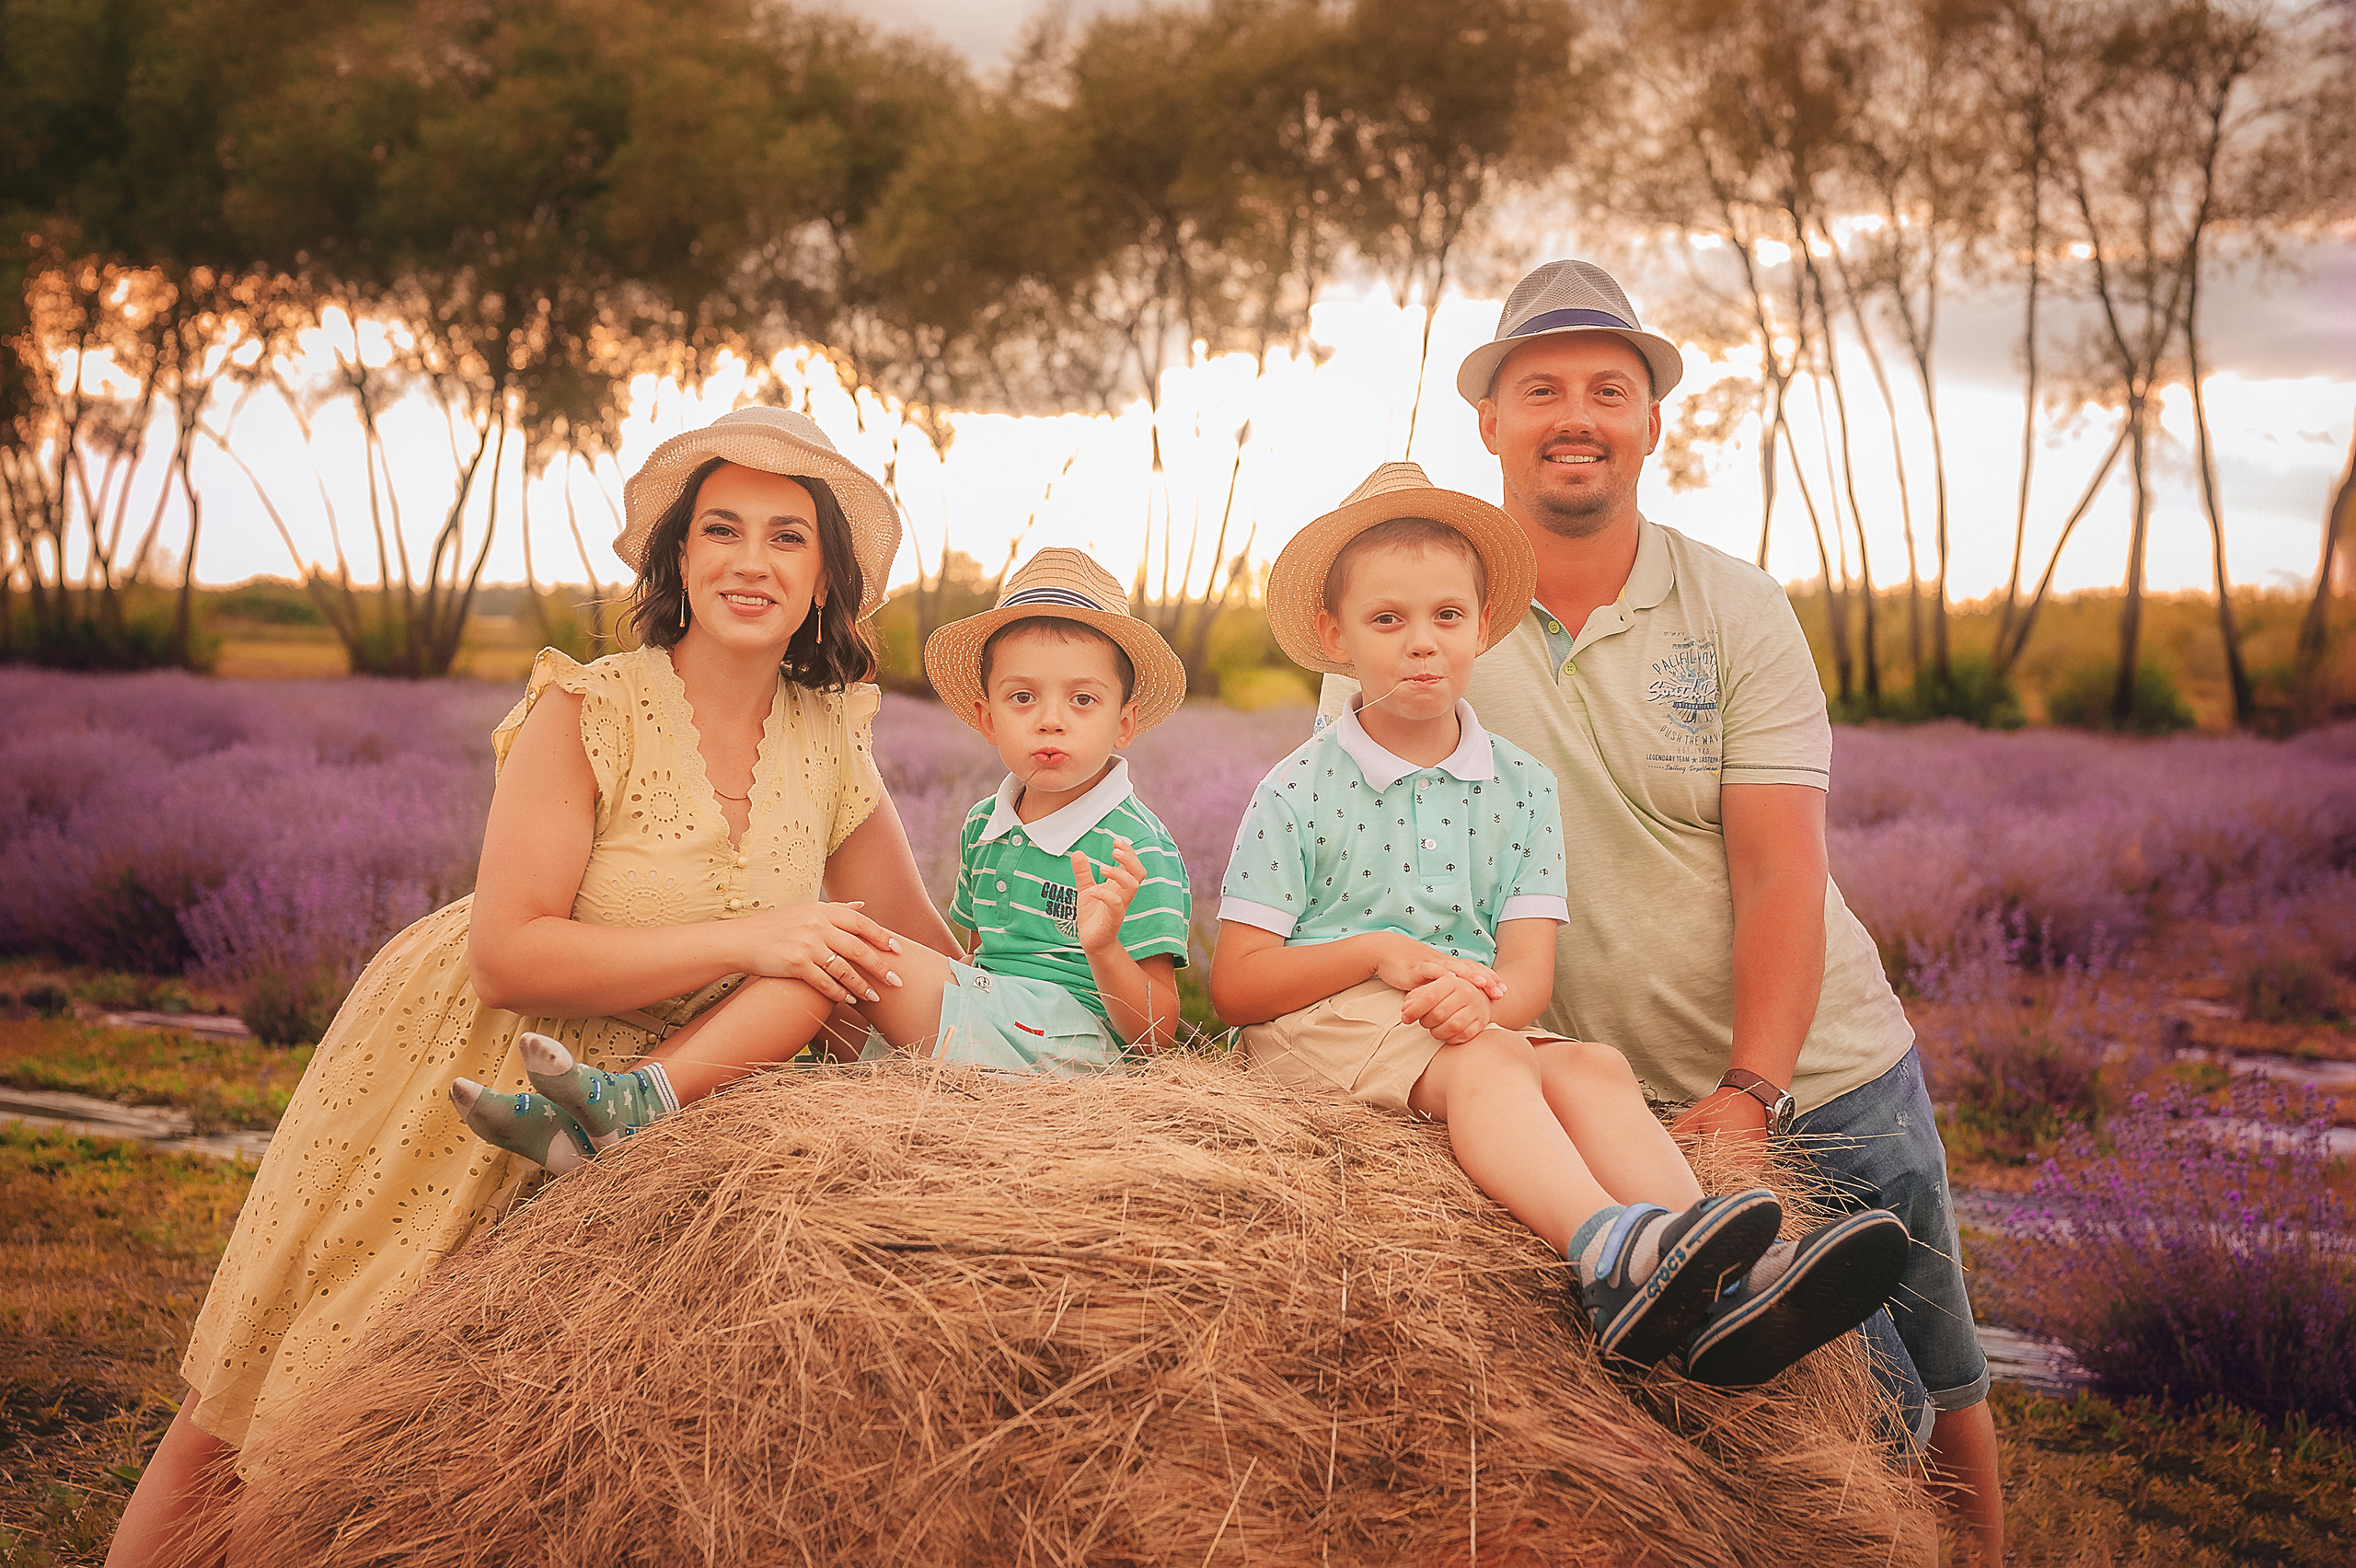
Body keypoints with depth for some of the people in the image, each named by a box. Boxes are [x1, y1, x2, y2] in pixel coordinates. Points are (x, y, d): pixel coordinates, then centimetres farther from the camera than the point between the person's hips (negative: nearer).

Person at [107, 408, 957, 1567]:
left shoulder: (830, 744, -5)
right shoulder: (588, 712, -20)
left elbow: (913, 953, 6)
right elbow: (508, 956, -26)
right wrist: (742, 939, -29)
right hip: (460, 1066, -4)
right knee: (256, 1407, 6)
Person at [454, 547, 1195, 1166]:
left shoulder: (1138, 848, -7)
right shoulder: (985, 828, 17)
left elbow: (1154, 1033, -10)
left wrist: (1104, 948, -28)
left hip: (1060, 1042, -8)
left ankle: (646, 1104, -24)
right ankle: (585, 1129, -20)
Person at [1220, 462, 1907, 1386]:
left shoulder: (1520, 788, 11)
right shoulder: (1298, 793, 2)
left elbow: (1528, 973, 1)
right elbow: (1234, 987, -2)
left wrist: (1483, 996, -25)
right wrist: (1377, 952, -16)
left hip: (1477, 1028, 4)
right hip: (1321, 1025, -3)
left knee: (1592, 1066, -27)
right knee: (1488, 1064, -34)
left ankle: (1721, 1290, -51)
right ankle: (1608, 1249, -63)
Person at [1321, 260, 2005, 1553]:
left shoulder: (1736, 610, -3)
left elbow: (1780, 873, -9)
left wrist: (1750, 1093, -22)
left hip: (1822, 1072, 2)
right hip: (1608, 1106, -1)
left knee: (1938, 1390, 13)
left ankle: (1982, 1555, 37)